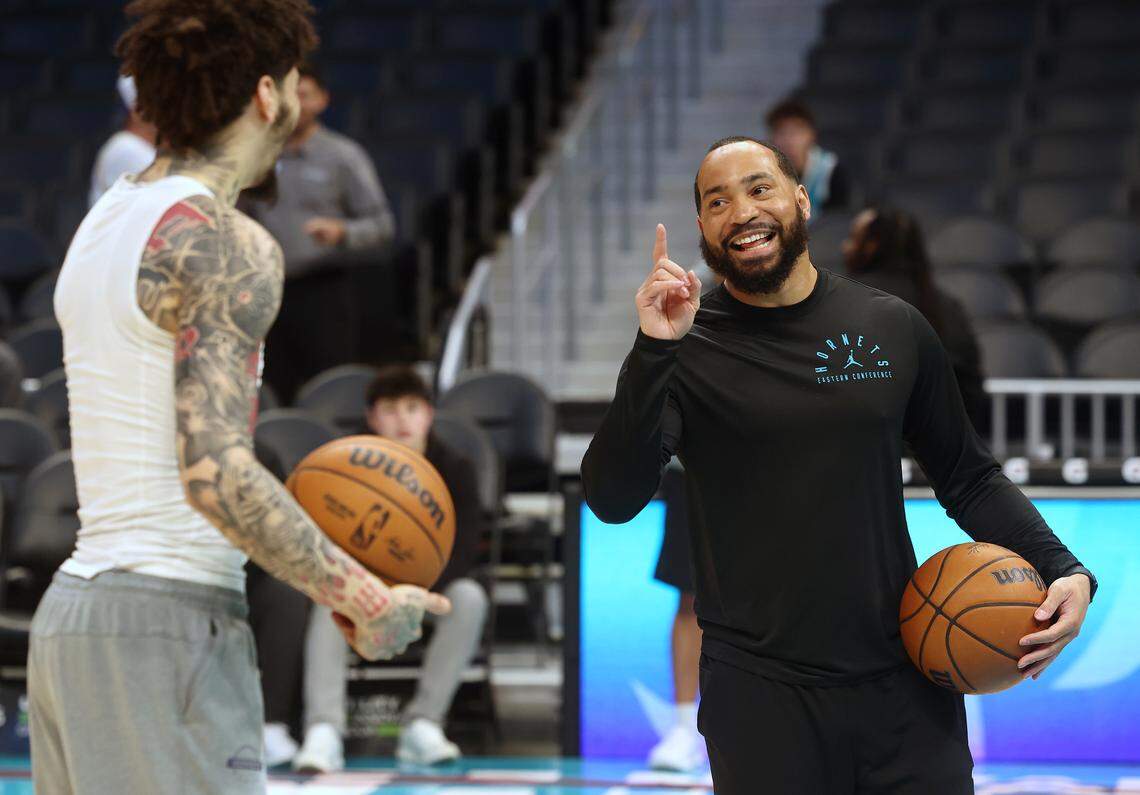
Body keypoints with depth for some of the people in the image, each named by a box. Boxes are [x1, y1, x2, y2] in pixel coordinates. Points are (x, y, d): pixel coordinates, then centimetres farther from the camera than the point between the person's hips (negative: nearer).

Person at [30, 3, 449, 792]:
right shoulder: (228, 244, -12)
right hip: (169, 619, -9)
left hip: (74, 613, 9)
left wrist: (318, 564, 18)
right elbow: (214, 472, -22)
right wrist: (361, 599, -15)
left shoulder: (104, 223, 15)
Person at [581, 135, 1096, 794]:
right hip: (762, 695, -2)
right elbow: (613, 500, -14)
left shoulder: (892, 327, 6)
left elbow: (967, 477, 14)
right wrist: (654, 351, -23)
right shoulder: (687, 349, -3)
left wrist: (1064, 569, 0)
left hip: (905, 687, 2)